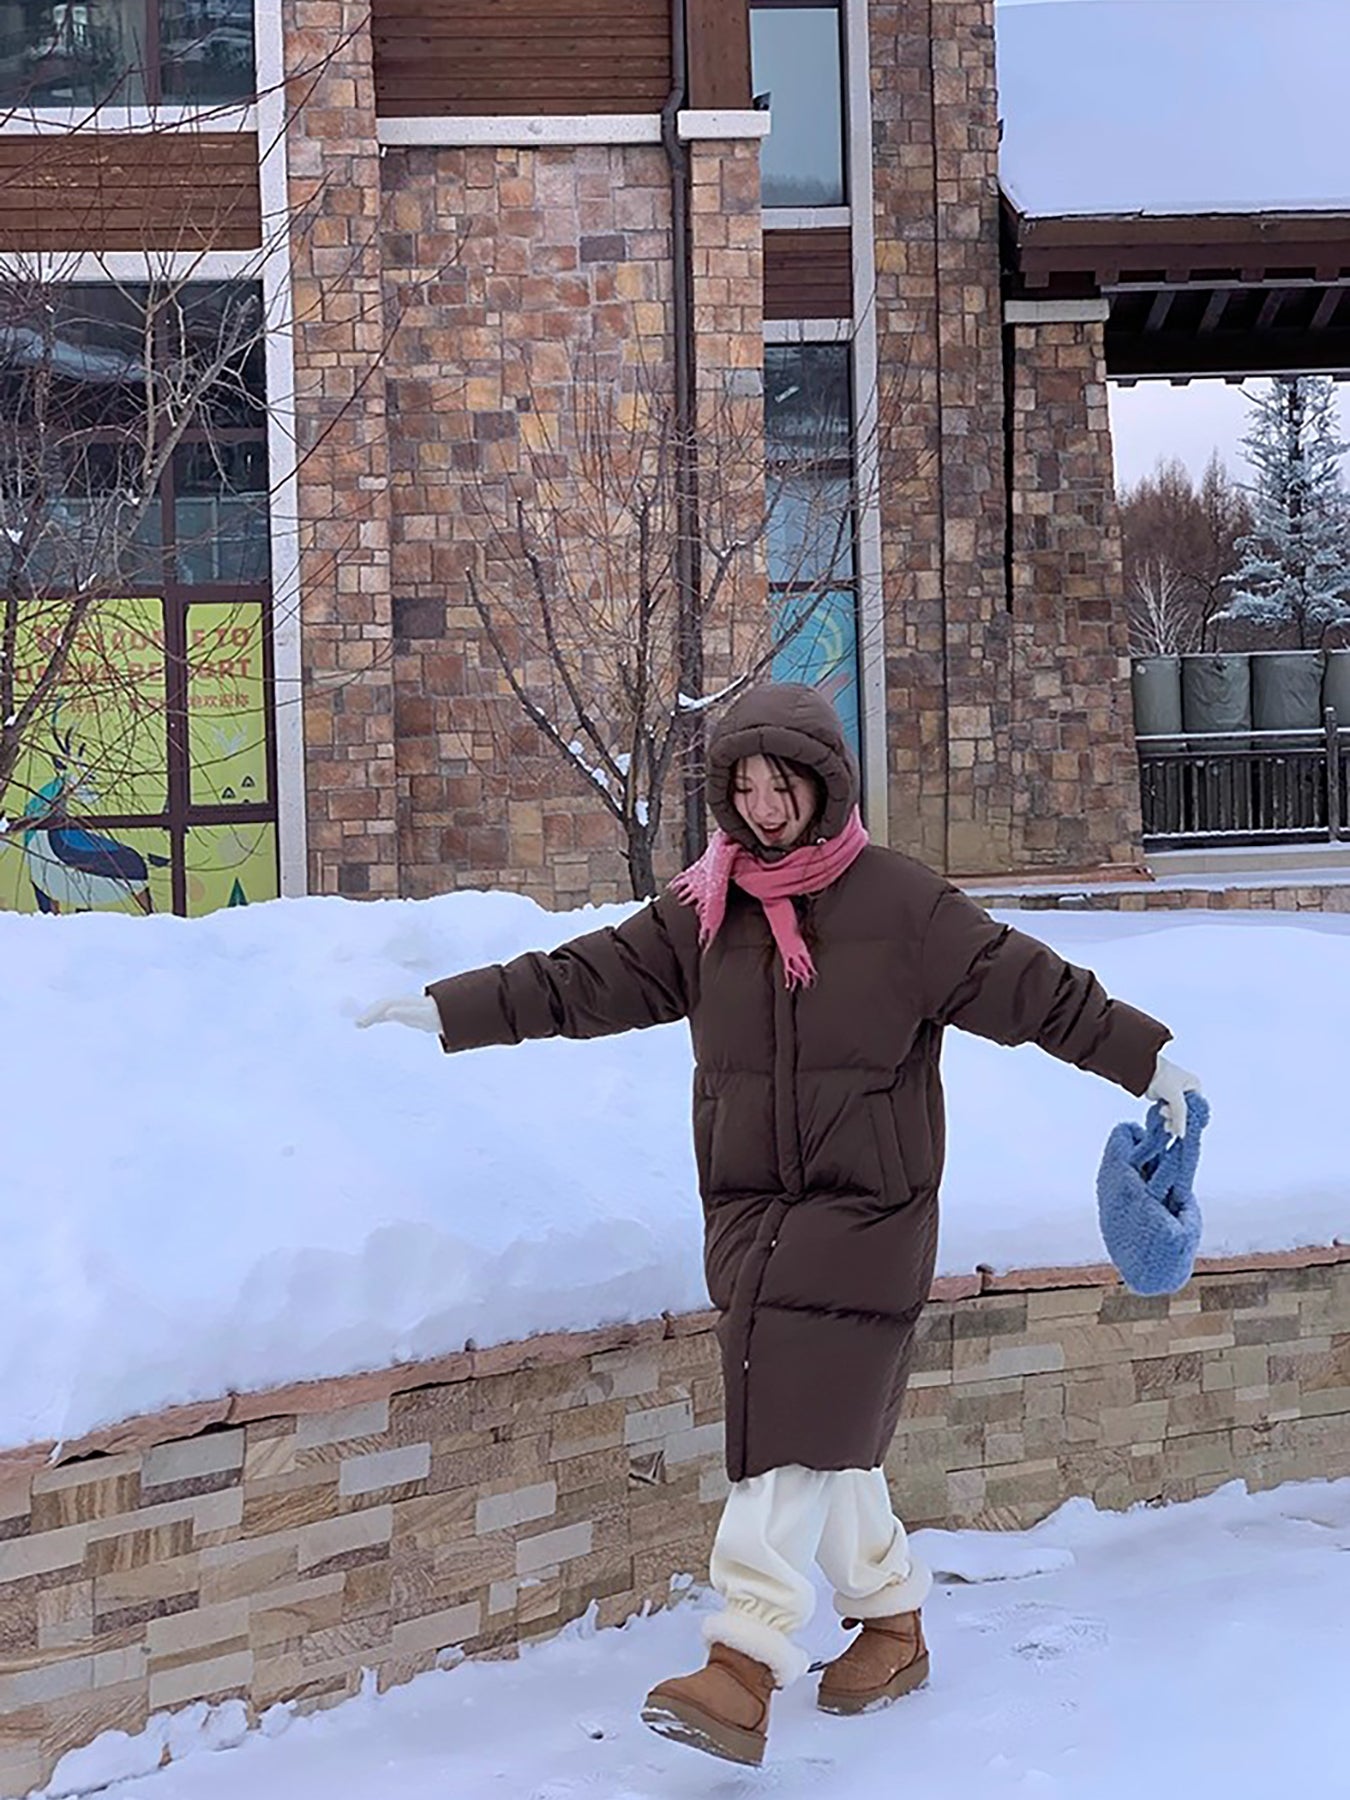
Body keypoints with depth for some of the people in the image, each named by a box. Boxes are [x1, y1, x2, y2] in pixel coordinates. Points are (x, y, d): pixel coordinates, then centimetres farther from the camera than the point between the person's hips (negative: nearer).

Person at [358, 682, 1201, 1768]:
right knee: (820, 1440, 9)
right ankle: (895, 1622, 27)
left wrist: (1149, 1059, 0)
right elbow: (581, 981, 9)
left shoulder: (901, 904, -3)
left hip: (865, 1210, -5)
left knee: (796, 1435, -15)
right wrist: (446, 1012, 3)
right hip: (747, 1210, 5)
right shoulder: (703, 914, 9)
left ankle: (744, 1674, -20)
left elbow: (1030, 987, 0)